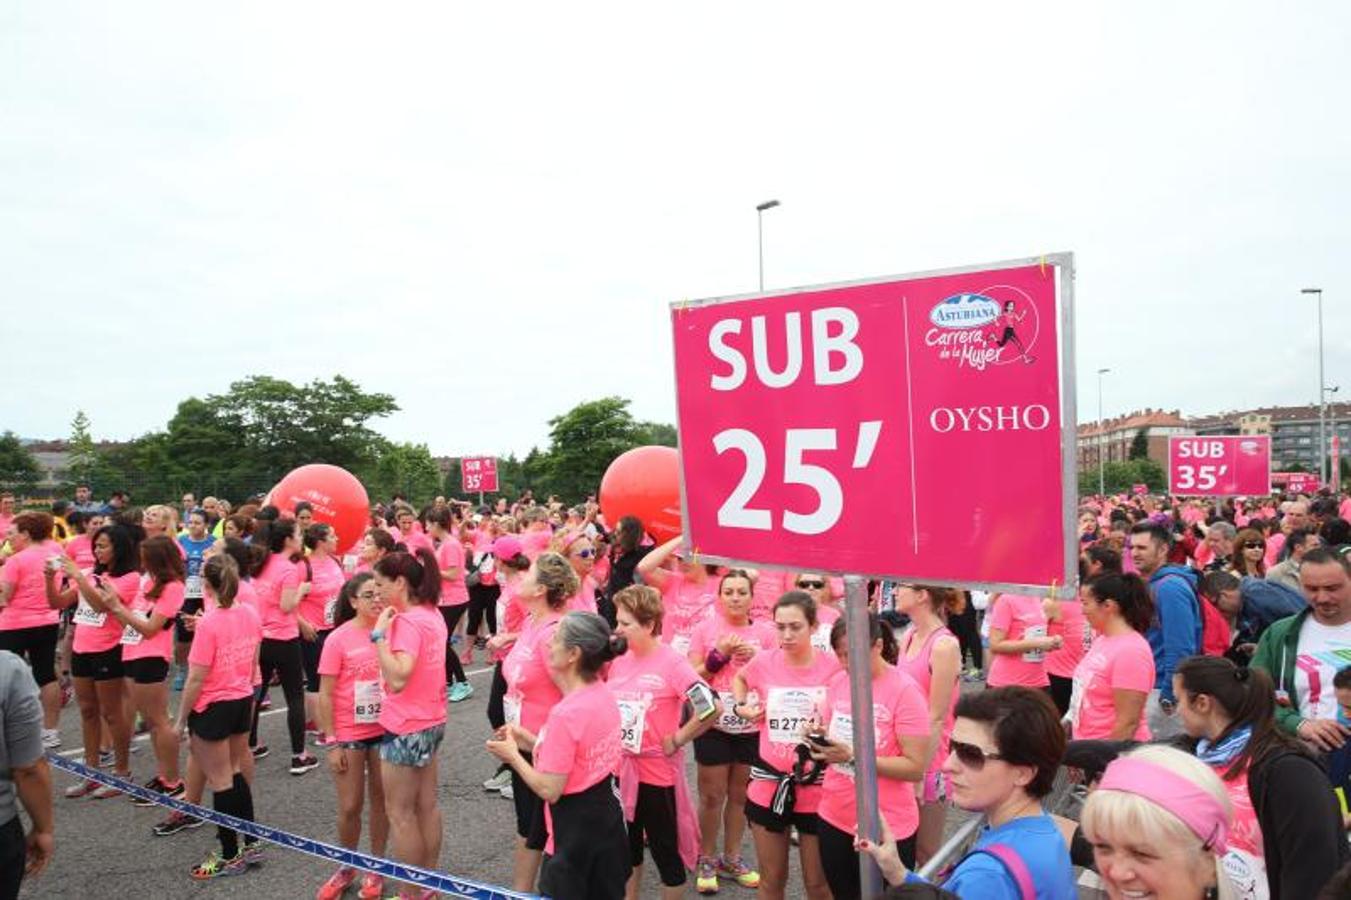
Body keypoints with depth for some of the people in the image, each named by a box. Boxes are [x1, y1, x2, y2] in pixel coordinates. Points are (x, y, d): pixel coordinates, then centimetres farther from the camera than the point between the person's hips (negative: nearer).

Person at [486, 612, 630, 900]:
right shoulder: (602, 694, -2)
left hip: (575, 833, -8)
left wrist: (513, 755, -8)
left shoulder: (565, 714, -27)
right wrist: (529, 741, 9)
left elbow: (549, 790, -22)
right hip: (606, 818, 8)